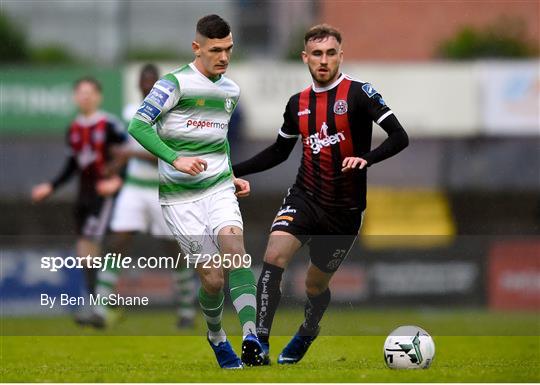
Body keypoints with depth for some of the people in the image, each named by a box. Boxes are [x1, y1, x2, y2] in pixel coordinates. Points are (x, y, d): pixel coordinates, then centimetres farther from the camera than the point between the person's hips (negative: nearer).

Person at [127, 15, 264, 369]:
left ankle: (251, 337, -34)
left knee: (235, 251, -24)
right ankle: (216, 336, 23)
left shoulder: (231, 90, 13)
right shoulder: (176, 83, -9)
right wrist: (174, 158, -26)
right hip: (180, 197, -4)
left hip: (219, 189, 4)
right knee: (213, 278, -6)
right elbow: (138, 125, -16)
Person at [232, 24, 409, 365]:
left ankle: (307, 333, 45)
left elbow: (399, 138, -16)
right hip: (305, 197, 3)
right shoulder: (298, 103, 7)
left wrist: (365, 159, -32)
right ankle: (259, 341, -23)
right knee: (274, 256, -24)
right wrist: (233, 171, 13)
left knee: (316, 284, 12)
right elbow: (279, 152, 20)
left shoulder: (358, 93, -9)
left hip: (345, 209, -3)